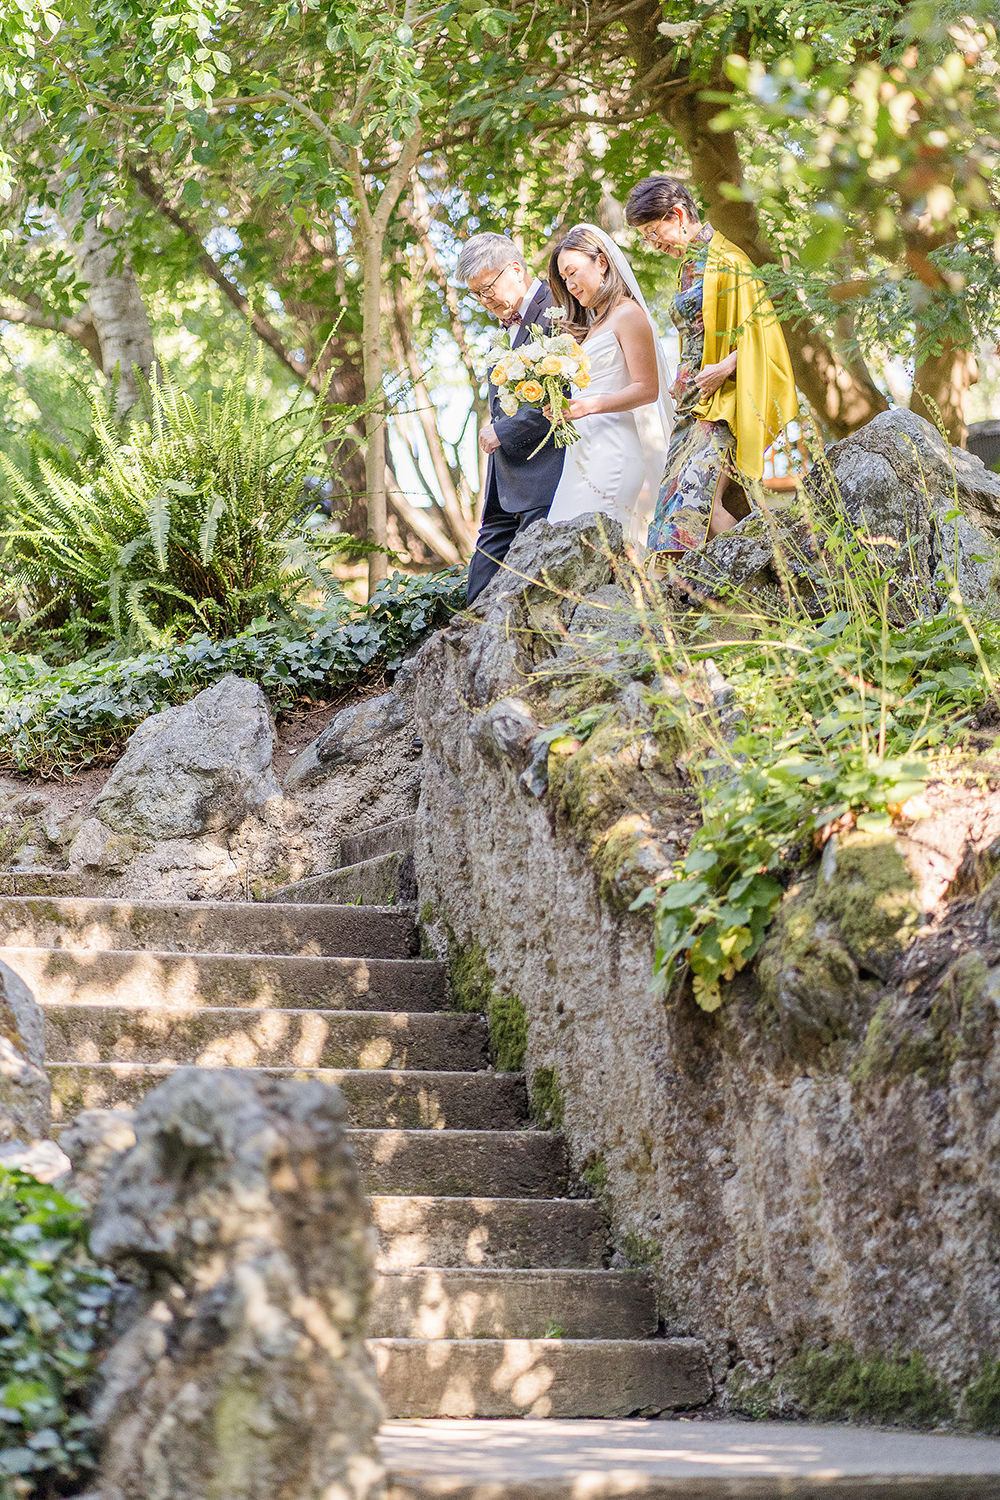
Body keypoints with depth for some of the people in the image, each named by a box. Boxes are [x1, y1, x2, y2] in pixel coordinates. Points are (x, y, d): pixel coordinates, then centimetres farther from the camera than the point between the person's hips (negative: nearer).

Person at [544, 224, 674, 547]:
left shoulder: (628, 314, -3)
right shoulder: (591, 325, 23)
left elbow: (647, 389, -11)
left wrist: (588, 406, -20)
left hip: (614, 447, -8)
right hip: (584, 452, 8)